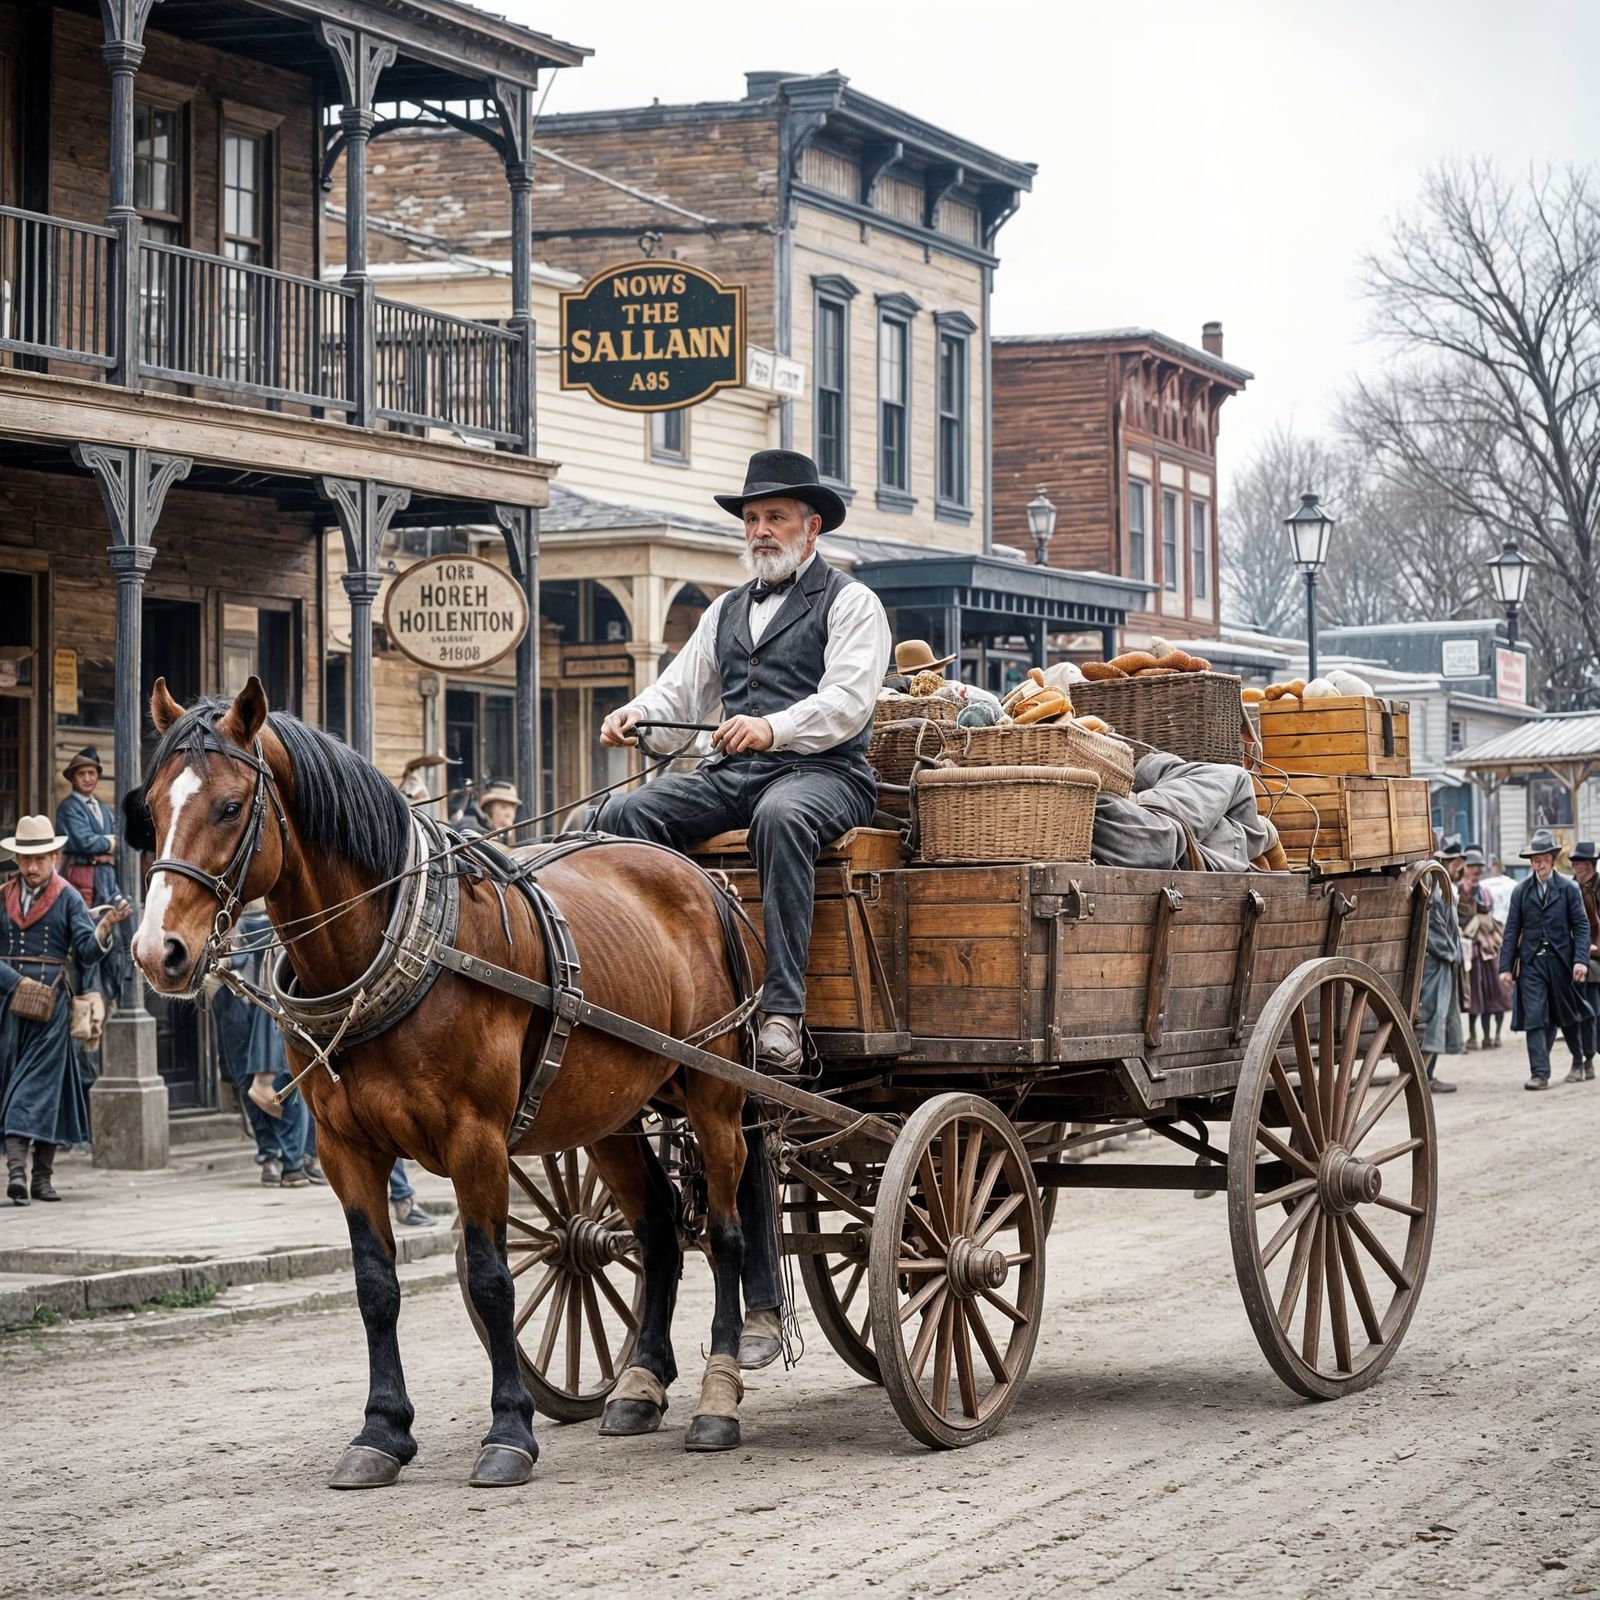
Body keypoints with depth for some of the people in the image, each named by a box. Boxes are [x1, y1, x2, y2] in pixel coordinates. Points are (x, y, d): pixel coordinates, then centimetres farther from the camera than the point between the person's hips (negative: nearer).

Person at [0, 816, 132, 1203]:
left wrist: (107, 925, -24)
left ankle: (41, 1175, -8)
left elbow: (88, 952, -7)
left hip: (53, 1003, -2)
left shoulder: (68, 898, 2)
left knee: (42, 1081, -6)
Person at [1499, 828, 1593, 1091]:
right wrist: (1506, 966, -1)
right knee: (1534, 1018, -10)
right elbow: (1512, 931, 5)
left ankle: (1579, 1062, 35)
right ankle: (1540, 1073, -12)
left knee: (1568, 1015, 13)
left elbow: (1581, 926, -1)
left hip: (1561, 960, 0)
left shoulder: (1569, 889, 2)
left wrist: (1581, 960, -13)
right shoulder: (1522, 891, 5)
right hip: (1531, 962, 0)